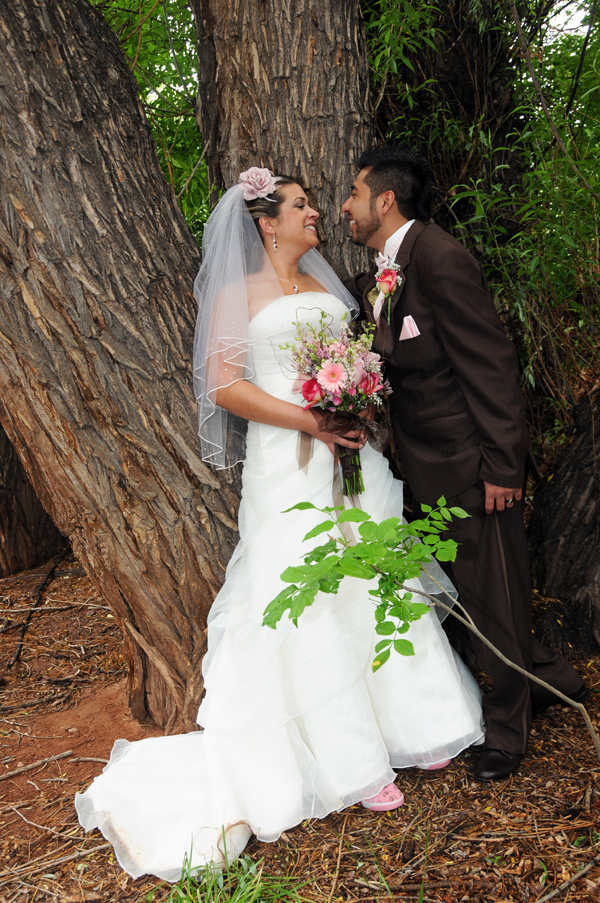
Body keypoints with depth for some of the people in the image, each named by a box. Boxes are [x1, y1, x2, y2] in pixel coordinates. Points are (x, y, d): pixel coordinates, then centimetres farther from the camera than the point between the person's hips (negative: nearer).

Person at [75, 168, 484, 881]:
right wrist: (311, 421, -17)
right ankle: (351, 764, 11)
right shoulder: (238, 294, -1)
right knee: (312, 602, -2)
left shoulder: (325, 286, 18)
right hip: (288, 468, -6)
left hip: (351, 454, 6)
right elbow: (225, 386, -10)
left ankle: (409, 726, 26)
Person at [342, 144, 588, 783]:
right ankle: (551, 679, 39)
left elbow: (491, 364, -19)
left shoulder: (440, 259, -18)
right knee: (463, 592, 17)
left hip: (470, 462, -9)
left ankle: (505, 729, 25)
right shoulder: (376, 277, 10)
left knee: (490, 592, 6)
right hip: (429, 467, 9)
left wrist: (501, 466, -20)